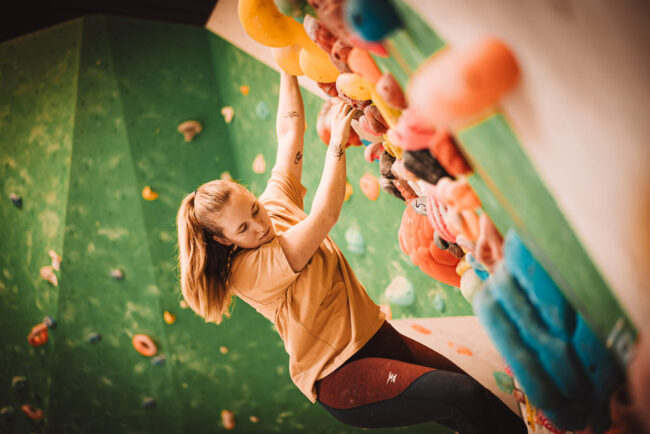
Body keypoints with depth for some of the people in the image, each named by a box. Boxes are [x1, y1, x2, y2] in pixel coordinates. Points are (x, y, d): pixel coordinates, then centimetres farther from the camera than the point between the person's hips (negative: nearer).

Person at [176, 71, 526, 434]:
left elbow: (289, 130, 9)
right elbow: (325, 215, -29)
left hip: (374, 332, 8)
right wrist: (338, 140, -21)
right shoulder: (248, 271, -21)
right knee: (464, 396, -22)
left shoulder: (275, 204, 2)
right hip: (339, 377, -8)